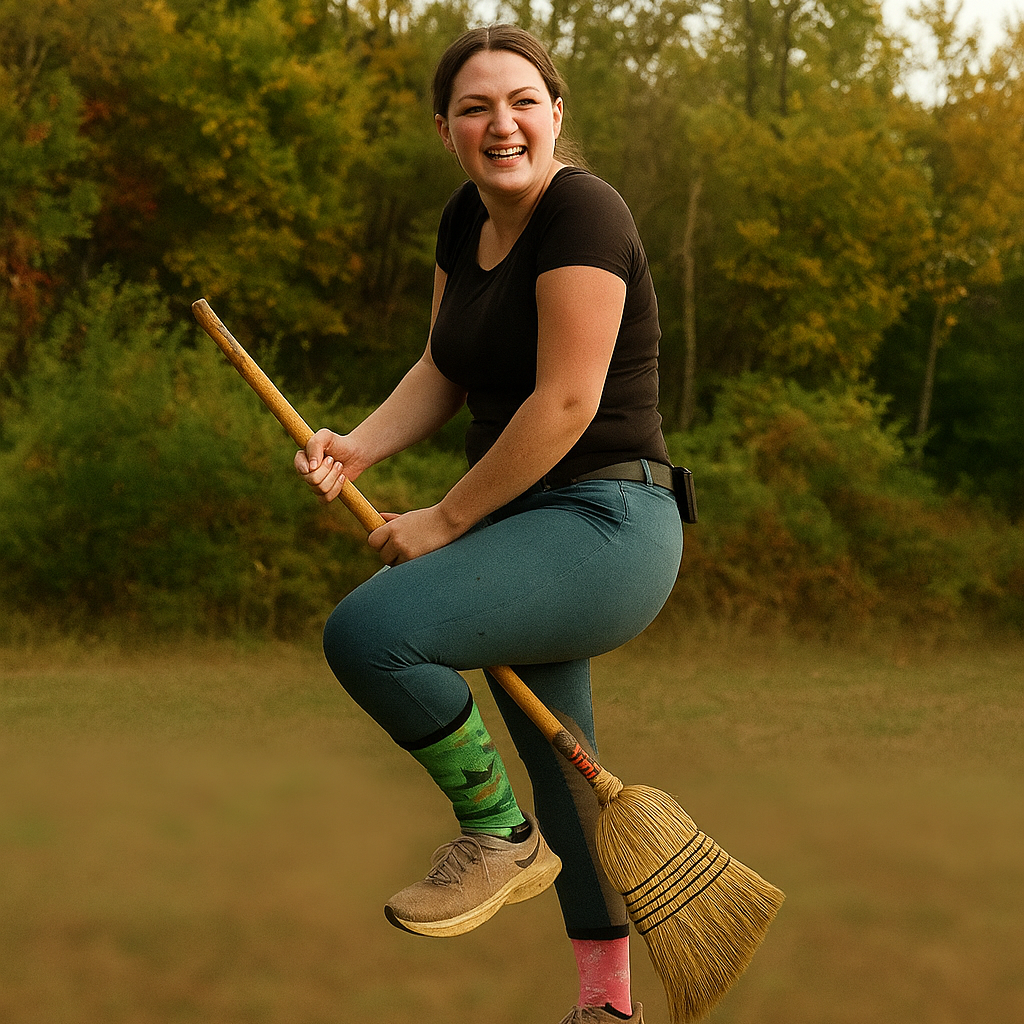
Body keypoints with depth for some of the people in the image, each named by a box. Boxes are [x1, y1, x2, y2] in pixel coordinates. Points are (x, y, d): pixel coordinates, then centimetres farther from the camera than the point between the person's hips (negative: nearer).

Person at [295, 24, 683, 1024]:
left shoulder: (581, 211, -18)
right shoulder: (466, 220, 8)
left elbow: (565, 405, -22)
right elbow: (442, 372, 12)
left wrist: (445, 520, -16)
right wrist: (356, 447, -7)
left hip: (606, 526, -10)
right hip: (527, 528, 10)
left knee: (368, 631, -27)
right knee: (555, 755, 20)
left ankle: (500, 833, -5)